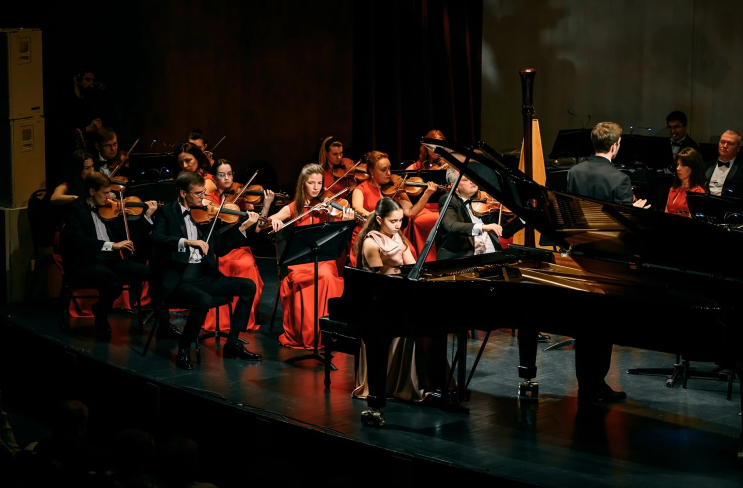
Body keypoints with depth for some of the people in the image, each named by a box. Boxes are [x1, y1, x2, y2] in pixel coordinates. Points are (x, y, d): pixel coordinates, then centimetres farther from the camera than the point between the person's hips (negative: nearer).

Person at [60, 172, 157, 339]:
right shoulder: (75, 209, -5)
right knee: (113, 283, -36)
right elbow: (78, 240, -22)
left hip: (110, 260, 6)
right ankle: (100, 313, -5)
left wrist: (147, 216, 5)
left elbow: (128, 235, 16)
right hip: (84, 263, -6)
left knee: (151, 272, -18)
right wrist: (111, 245, -29)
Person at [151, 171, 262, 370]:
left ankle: (232, 344, 2)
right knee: (204, 300, -34)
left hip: (203, 275, 6)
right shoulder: (166, 212, 0)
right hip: (177, 278, -6)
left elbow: (220, 247, 15)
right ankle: (184, 350, -11)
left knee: (248, 286, -5)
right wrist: (187, 242, -31)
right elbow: (157, 239, -19)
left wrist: (243, 227, 6)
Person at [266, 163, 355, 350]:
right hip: (300, 259, 0)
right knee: (298, 279, -31)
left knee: (326, 276, -31)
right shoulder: (294, 208, 7)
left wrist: (345, 222, -25)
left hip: (323, 258, 0)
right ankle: (301, 333, -18)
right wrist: (273, 220, -24)